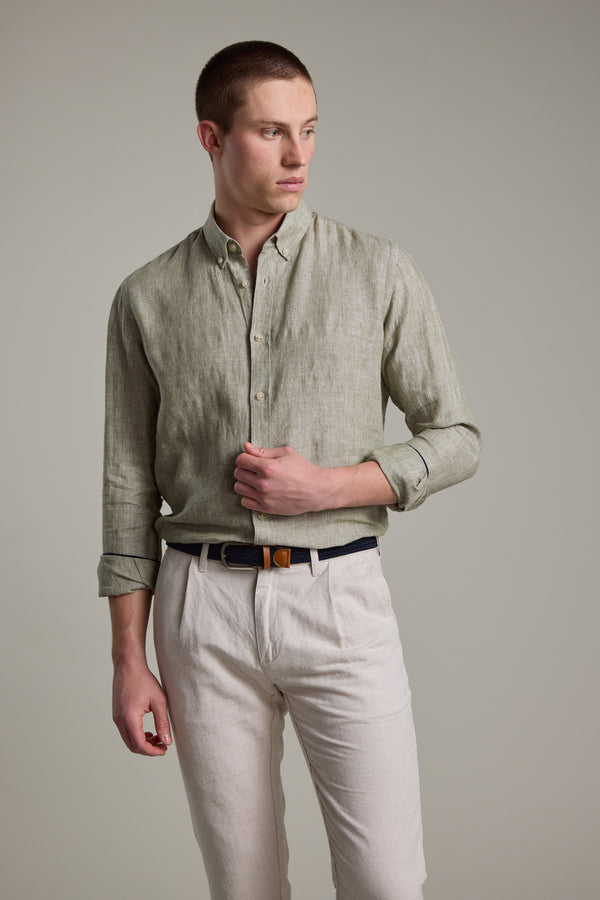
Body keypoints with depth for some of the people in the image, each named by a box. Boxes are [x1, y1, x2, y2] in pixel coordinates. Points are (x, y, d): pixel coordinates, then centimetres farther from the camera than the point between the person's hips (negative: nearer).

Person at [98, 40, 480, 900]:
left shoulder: (379, 272, 0)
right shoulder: (149, 298, 4)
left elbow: (455, 438, 3)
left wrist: (326, 486, -13)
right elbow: (130, 486, 6)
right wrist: (129, 660, 4)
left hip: (340, 595, -1)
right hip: (204, 605, 2)